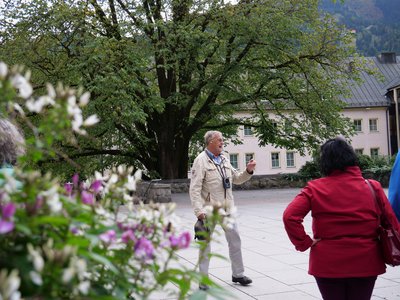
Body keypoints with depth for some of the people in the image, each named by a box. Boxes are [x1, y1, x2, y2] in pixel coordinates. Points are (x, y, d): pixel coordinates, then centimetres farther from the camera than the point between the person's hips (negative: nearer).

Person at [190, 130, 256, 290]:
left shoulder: (224, 160, 11)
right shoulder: (201, 160, -10)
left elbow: (237, 179, 20)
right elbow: (195, 188, -15)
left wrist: (248, 171, 1)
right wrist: (198, 210, -23)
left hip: (227, 209, 7)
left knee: (235, 240, 12)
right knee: (205, 244, 4)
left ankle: (238, 274, 26)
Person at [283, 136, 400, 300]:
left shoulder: (315, 188, -9)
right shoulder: (372, 187, -5)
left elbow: (290, 216, -18)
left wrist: (304, 243, -7)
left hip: (328, 264, -1)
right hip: (365, 263, 2)